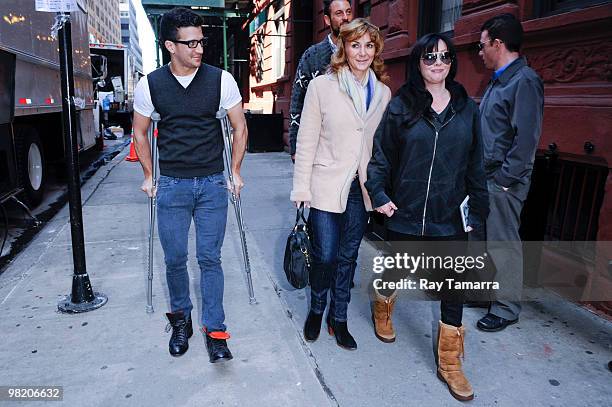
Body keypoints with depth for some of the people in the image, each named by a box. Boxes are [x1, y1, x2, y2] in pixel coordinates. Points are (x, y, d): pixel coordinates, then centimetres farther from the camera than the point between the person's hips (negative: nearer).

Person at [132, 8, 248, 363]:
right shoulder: (150, 85, -1)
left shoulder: (221, 79, -4)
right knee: (175, 259, 7)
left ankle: (215, 330, 12)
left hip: (212, 185, -1)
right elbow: (140, 133, 13)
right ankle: (181, 319, 29)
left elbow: (240, 127, 6)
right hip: (172, 186, 1)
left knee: (210, 258, 2)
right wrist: (149, 175, 11)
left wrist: (235, 171, 5)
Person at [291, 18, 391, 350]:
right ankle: (316, 311, 29)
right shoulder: (322, 86, -5)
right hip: (327, 186, -3)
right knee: (325, 255, -1)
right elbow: (307, 141, -5)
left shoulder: (383, 93, 6)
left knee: (348, 256, 13)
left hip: (362, 188, 4)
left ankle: (338, 320, 31)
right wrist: (302, 188, -8)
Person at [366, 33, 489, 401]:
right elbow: (381, 154, -1)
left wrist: (477, 210, 6)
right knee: (397, 270, 18)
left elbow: (476, 165, 6)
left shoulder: (468, 109, 4)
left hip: (451, 219, 2)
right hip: (406, 215, -1)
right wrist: (379, 195, -9)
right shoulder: (401, 106, -2)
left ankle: (450, 362, 23)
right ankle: (382, 309, 51)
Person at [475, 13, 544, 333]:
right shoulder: (498, 80, 15)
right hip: (485, 176, 9)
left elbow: (527, 138, -19)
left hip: (503, 181, -9)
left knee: (503, 243, 1)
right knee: (485, 238, 17)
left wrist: (505, 179, -18)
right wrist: (480, 173, 14)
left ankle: (507, 308, 15)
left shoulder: (524, 81, -14)